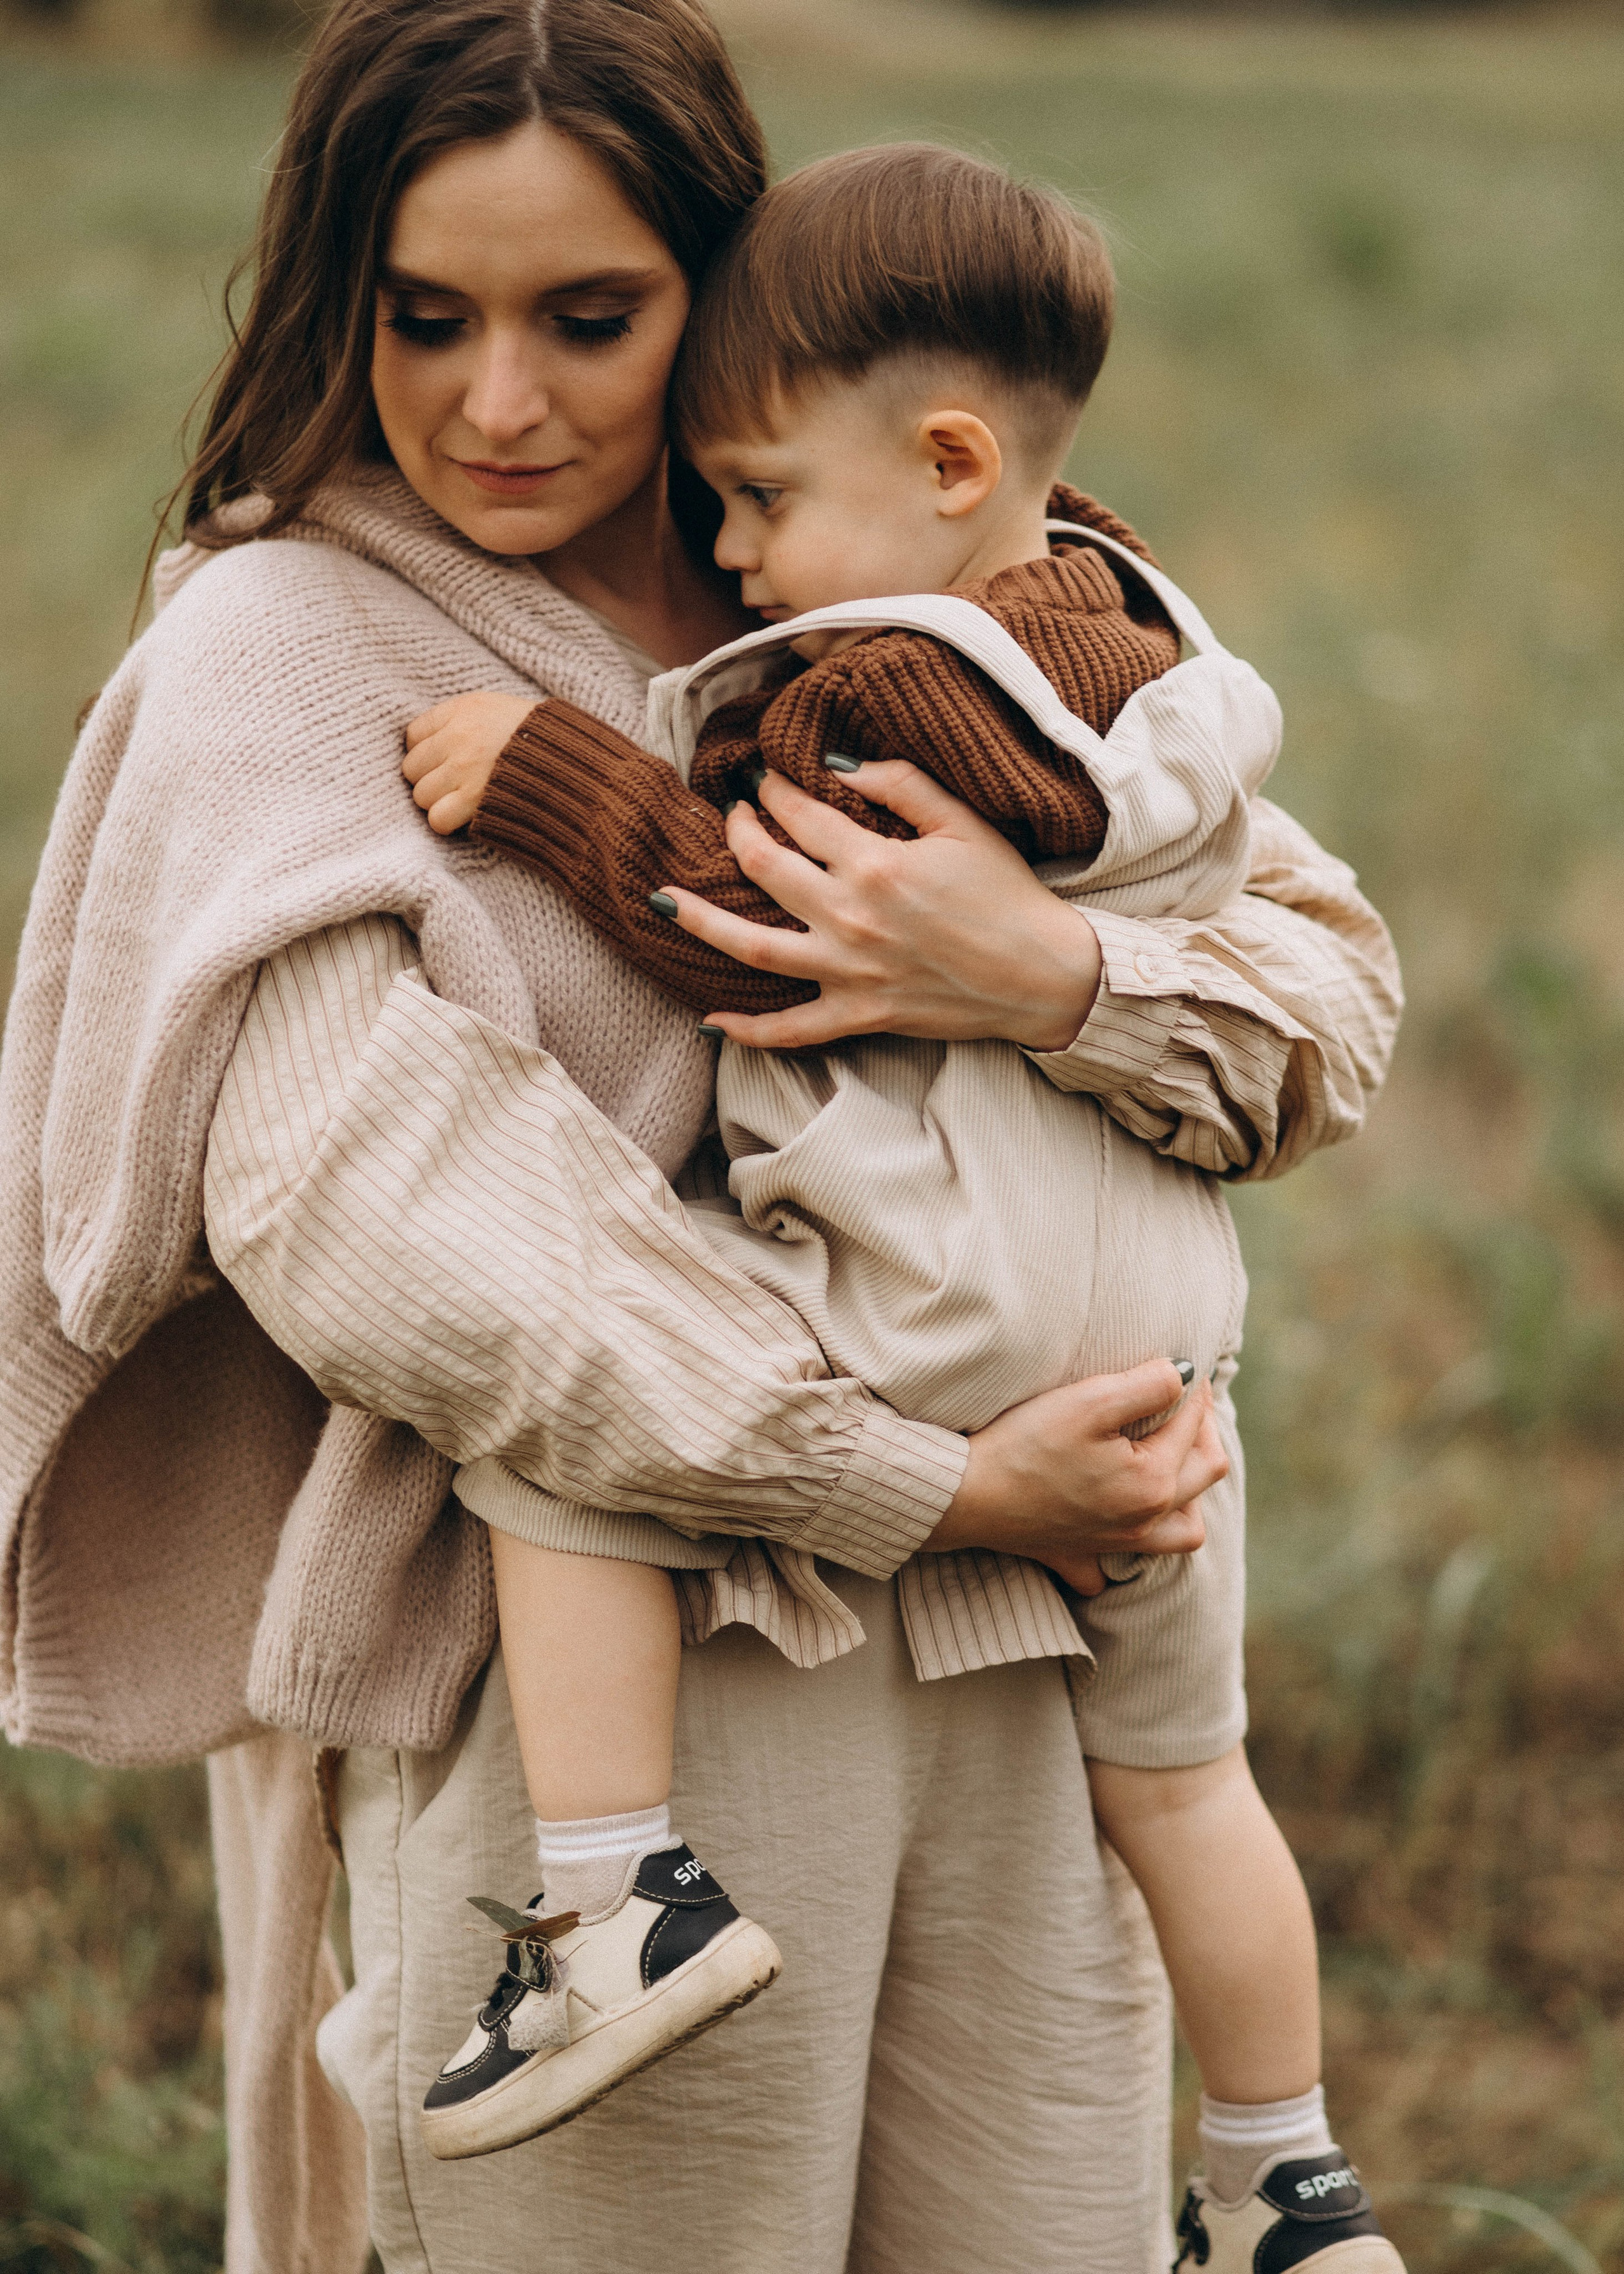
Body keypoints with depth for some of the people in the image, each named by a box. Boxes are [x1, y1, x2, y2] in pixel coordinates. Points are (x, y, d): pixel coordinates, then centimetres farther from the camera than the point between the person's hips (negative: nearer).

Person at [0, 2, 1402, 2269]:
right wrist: (926, 1490, -16)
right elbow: (354, 1197, -16)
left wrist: (1058, 974, -16)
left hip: (1008, 1666, 4)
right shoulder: (282, 643, -2)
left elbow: (1331, 984, 6)